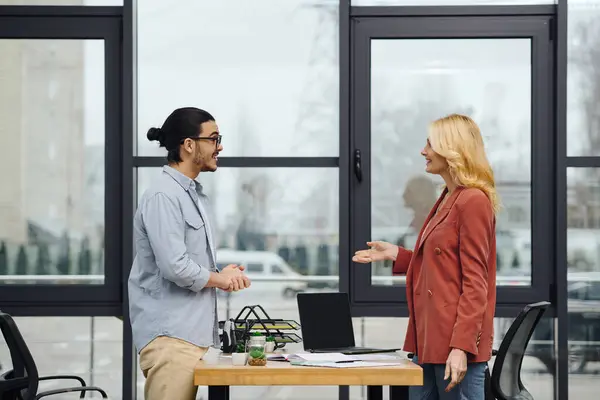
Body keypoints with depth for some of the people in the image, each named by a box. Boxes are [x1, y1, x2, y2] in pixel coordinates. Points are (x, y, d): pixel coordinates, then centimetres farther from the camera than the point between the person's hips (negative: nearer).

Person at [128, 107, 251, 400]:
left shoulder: (195, 195, 18)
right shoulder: (163, 196, -14)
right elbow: (175, 267, -22)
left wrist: (224, 275, 5)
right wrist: (220, 279, -6)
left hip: (193, 332, 10)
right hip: (169, 335, -10)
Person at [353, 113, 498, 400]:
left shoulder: (473, 201, -13)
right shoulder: (447, 199, 16)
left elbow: (475, 282, -17)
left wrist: (461, 346, -22)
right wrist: (396, 255, 16)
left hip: (455, 341, -10)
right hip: (429, 338, 10)